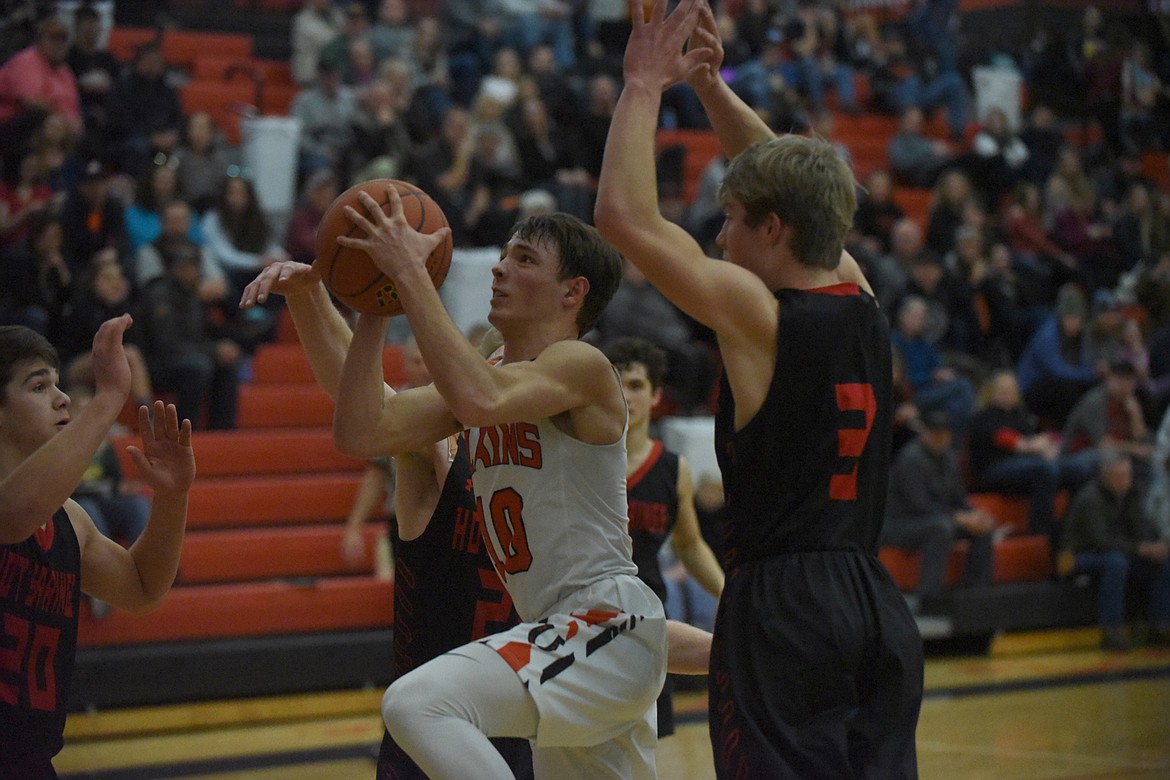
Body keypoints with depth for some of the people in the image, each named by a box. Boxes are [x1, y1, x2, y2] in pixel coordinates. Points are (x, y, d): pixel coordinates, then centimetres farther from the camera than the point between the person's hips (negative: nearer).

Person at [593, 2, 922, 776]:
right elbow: (794, 188, 25)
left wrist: (644, 84, -1)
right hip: (878, 604, 7)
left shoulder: (755, 313, -10)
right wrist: (710, 85, 23)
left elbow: (625, 215, -10)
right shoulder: (862, 302, 10)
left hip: (782, 605, -7)